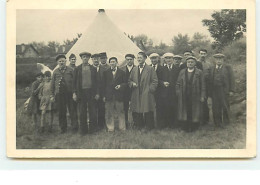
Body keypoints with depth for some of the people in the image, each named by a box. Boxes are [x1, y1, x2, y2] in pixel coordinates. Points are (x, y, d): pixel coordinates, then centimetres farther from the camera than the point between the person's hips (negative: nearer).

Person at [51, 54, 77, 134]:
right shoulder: (55, 72, 10)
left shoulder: (70, 70, 7)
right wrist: (52, 95, 8)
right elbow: (52, 84, 12)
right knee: (61, 112, 6)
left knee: (72, 111, -2)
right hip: (59, 94, 2)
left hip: (70, 93, -1)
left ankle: (74, 127, 5)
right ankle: (63, 128, 15)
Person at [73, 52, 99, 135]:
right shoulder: (78, 68, 6)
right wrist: (74, 93, -2)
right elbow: (75, 81, 6)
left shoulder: (93, 69, 8)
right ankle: (83, 130, 11)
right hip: (81, 92, 0)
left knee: (91, 111, 2)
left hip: (91, 92, 0)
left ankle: (92, 128, 13)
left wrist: (97, 93, 2)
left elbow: (96, 81, 8)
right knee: (82, 112, 4)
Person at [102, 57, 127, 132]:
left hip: (119, 95, 0)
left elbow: (125, 83, 7)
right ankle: (110, 128, 11)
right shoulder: (106, 72, 8)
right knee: (109, 113, 3)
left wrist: (120, 86, -15)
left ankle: (122, 127, 12)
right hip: (109, 95, 1)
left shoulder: (121, 72, 7)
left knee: (120, 112, 4)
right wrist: (104, 95, 0)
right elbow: (104, 84, 6)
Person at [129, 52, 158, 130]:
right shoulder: (134, 69, 15)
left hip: (147, 96, -4)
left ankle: (149, 128, 7)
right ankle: (139, 128, 15)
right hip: (136, 96, 4)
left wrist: (150, 90, -11)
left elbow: (155, 81, -2)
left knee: (148, 113, -3)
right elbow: (129, 80, 19)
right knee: (136, 113, 4)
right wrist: (132, 83, -3)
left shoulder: (150, 69, 1)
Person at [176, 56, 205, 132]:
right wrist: (178, 93, 2)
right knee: (184, 112, 4)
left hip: (195, 97, -2)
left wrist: (202, 96, -4)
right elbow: (178, 84, 10)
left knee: (194, 113, 2)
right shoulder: (182, 72, 8)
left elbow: (202, 85, 1)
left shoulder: (199, 72, 2)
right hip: (184, 97, 2)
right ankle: (185, 128, 14)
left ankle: (193, 128, 13)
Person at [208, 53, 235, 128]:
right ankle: (218, 123, 13)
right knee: (216, 107, 2)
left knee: (225, 106, 0)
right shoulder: (211, 69, 11)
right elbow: (209, 82, 11)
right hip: (214, 91, 2)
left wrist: (231, 90, -6)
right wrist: (209, 94, 8)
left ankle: (226, 121, 18)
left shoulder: (227, 67, 6)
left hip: (224, 91, -2)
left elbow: (231, 79, 2)